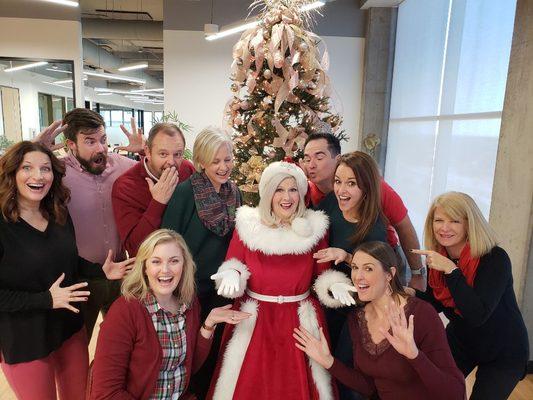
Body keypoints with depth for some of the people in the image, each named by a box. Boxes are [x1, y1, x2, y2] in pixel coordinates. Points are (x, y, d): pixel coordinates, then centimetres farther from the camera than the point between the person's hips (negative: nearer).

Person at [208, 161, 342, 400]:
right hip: (254, 321, 0)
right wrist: (232, 277, -20)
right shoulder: (247, 224, -4)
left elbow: (323, 276, 5)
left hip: (300, 321, 1)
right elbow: (232, 268, 1)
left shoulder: (315, 228, -2)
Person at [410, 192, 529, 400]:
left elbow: (477, 315, -36)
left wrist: (451, 269, -39)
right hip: (459, 340, 4)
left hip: (503, 352, -4)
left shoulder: (495, 258, -28)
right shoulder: (436, 256, -13)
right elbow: (436, 304, -2)